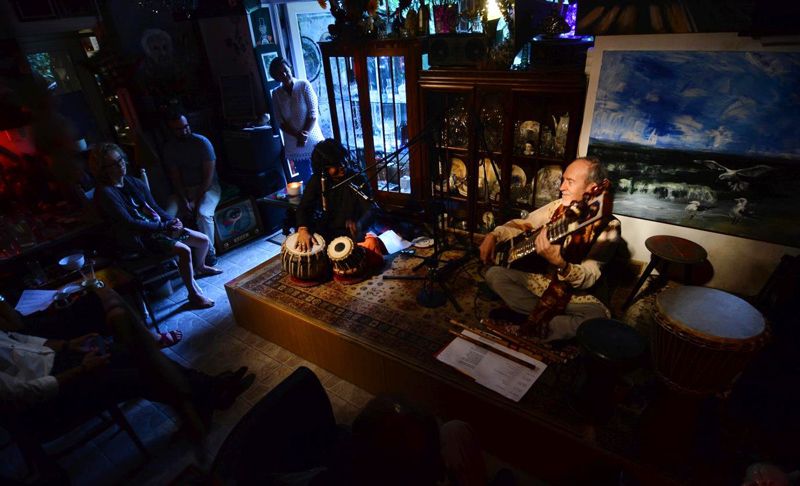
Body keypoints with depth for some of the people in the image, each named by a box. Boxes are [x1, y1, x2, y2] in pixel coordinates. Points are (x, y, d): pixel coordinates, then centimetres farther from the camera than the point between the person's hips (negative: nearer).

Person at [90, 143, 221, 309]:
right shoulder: (104, 192, -15)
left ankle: (200, 268, 36)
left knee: (204, 240, 4)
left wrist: (172, 221, -9)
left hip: (158, 226, 8)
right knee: (184, 250, -30)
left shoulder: (134, 183, 7)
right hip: (139, 237, -8)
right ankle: (193, 293, -13)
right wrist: (164, 226, -20)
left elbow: (154, 207, 10)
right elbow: (129, 222, -20)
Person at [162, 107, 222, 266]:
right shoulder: (169, 148, 1)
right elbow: (176, 178, 0)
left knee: (203, 214, -33)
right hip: (184, 190, 4)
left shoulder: (202, 142, -10)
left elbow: (208, 176, -13)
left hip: (208, 187, -3)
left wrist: (195, 201, -18)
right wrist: (184, 201, -17)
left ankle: (209, 253, -18)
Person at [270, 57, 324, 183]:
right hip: (294, 145, 2)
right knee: (306, 179, 5)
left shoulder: (304, 85, -1)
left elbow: (313, 113, -7)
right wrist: (297, 135, -16)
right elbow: (280, 121, 0)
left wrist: (305, 135, -18)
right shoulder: (276, 94, 5)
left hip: (313, 141, -2)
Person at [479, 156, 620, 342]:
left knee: (597, 315, -36)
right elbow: (520, 224, 10)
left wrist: (559, 263, -47)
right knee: (494, 274, -13)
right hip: (541, 279, 5)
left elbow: (588, 279, -27)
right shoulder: (558, 207, -3)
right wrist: (493, 235, -8)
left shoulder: (607, 227, -18)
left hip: (574, 292, -4)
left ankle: (524, 331, -20)